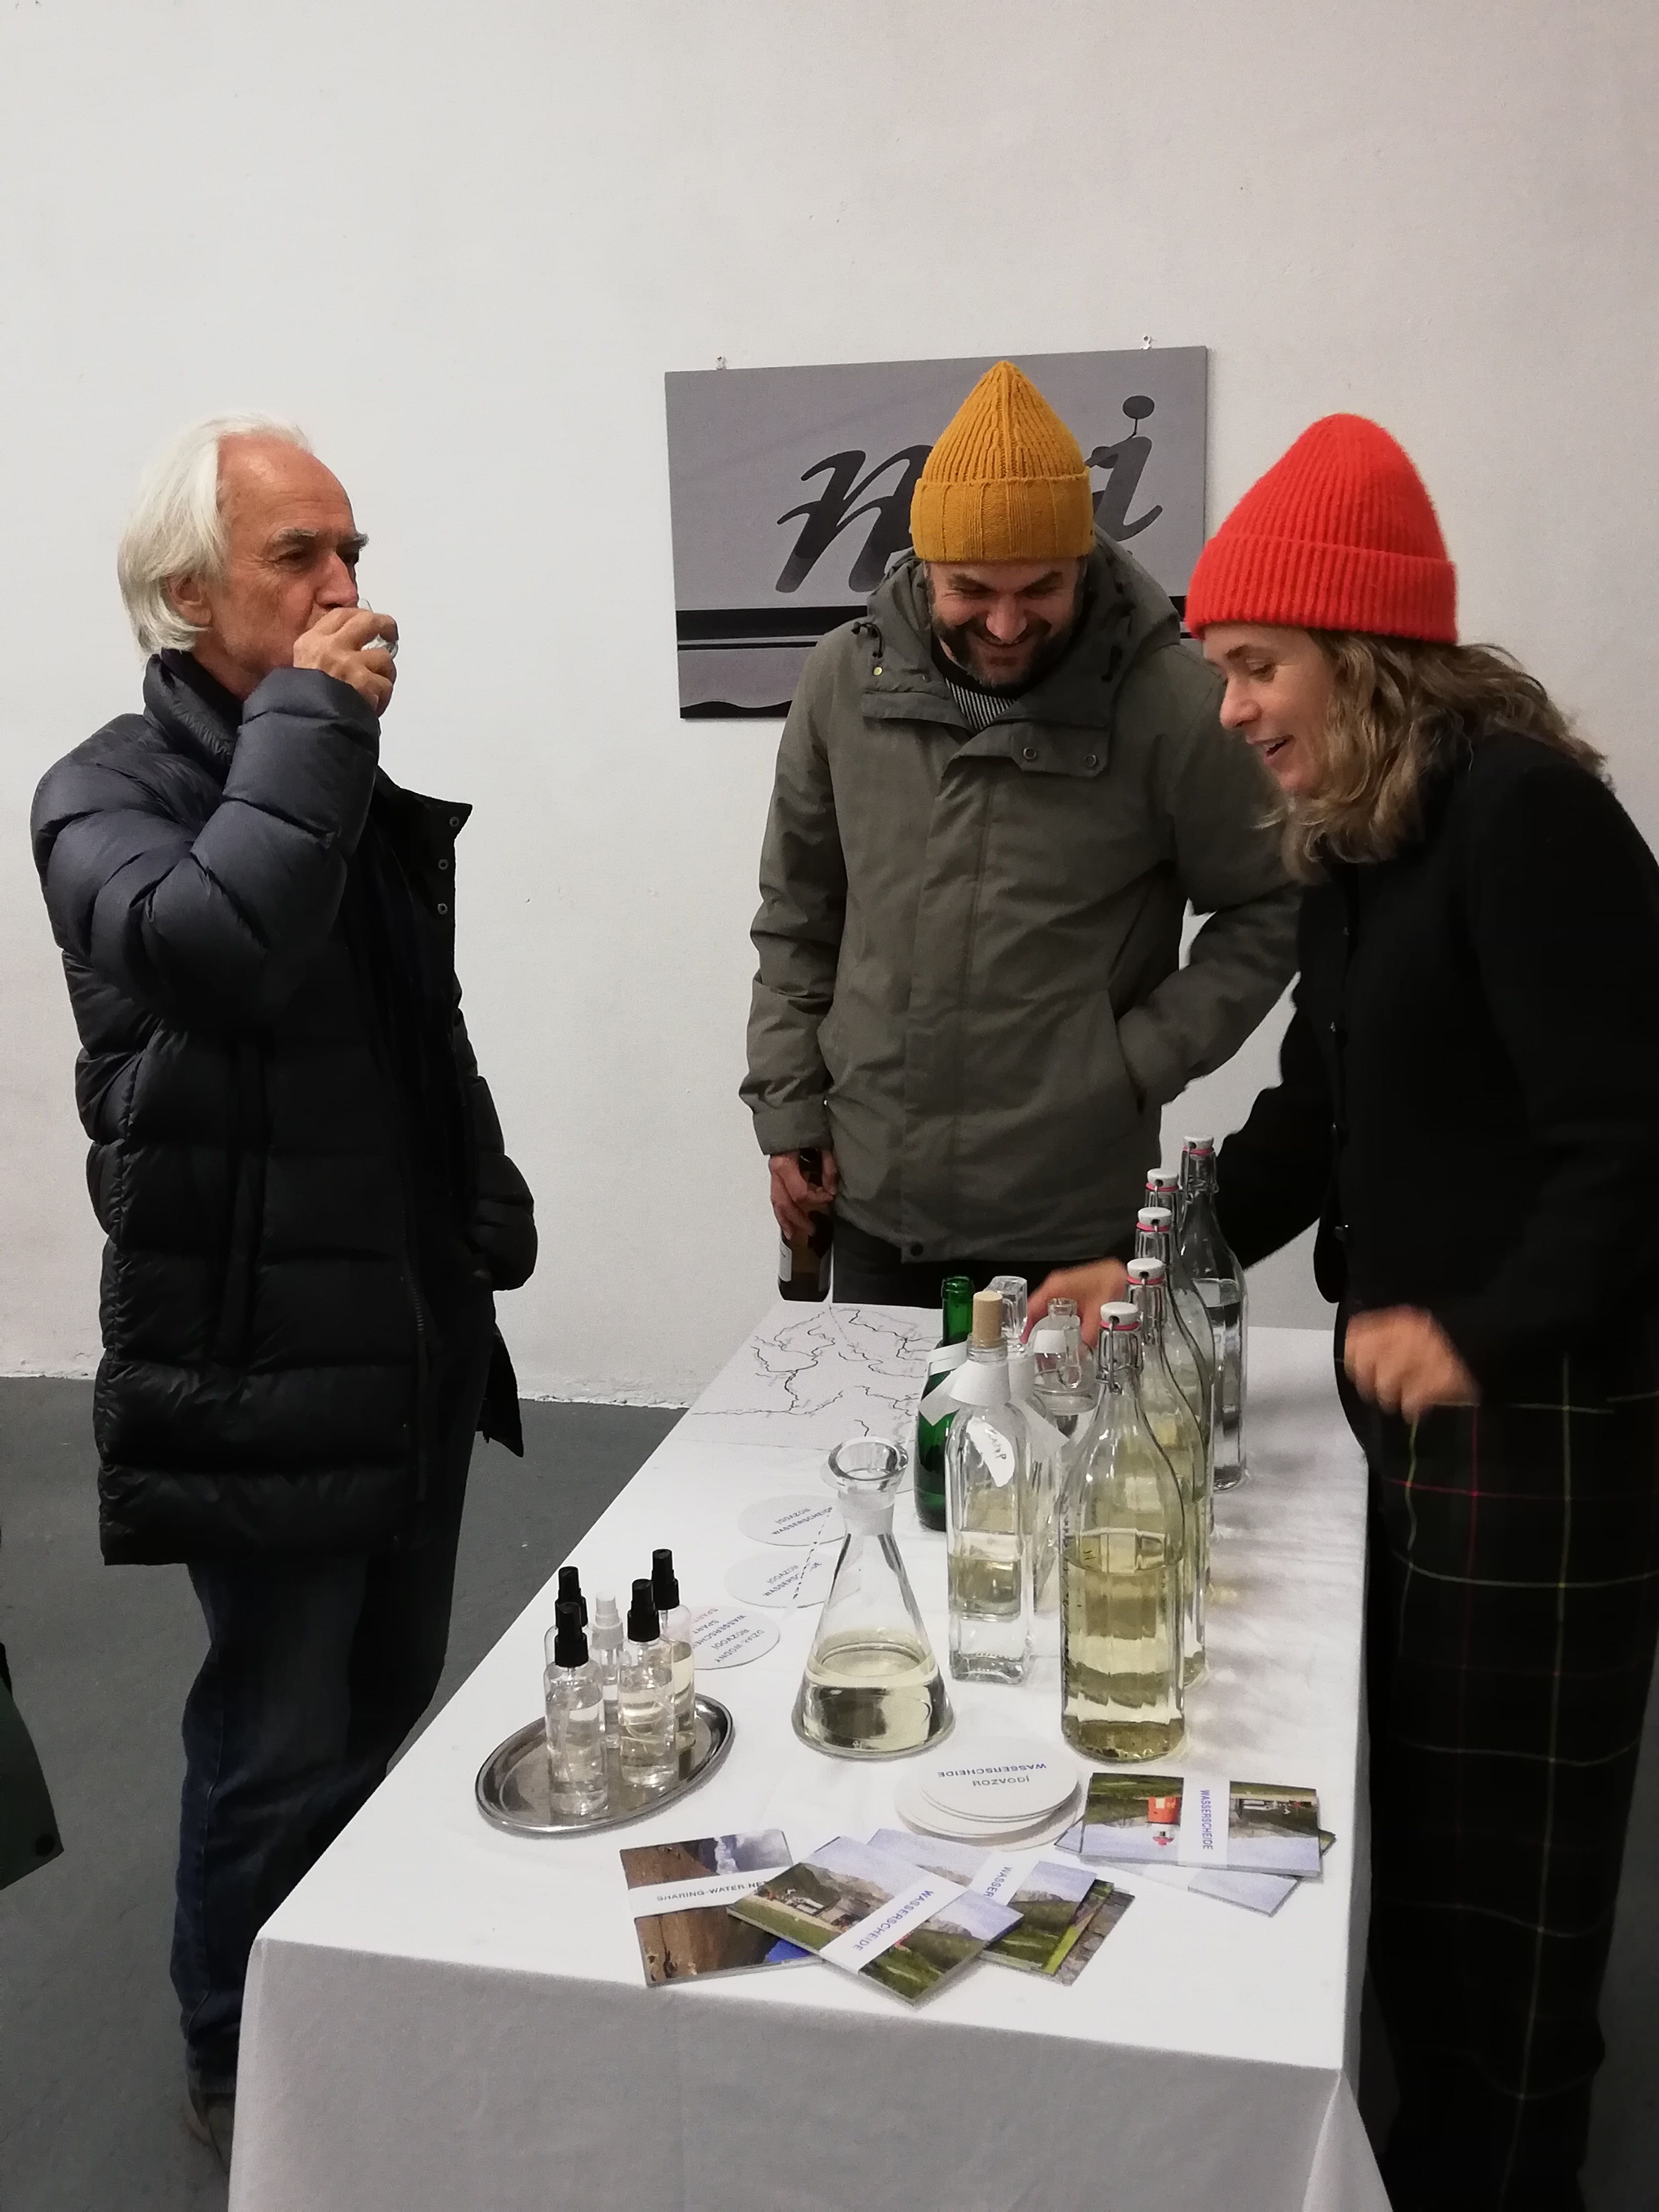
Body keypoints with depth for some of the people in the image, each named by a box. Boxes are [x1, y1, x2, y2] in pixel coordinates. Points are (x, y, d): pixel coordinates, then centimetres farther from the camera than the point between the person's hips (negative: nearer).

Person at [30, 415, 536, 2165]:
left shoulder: (363, 782, 12)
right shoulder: (108, 794, -11)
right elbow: (211, 952, -34)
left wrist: (486, 1200, 15)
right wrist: (305, 723, -24)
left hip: (413, 1331, 7)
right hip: (259, 1356, -7)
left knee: (389, 1707, 20)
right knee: (283, 1741, 5)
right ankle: (247, 2069, 29)